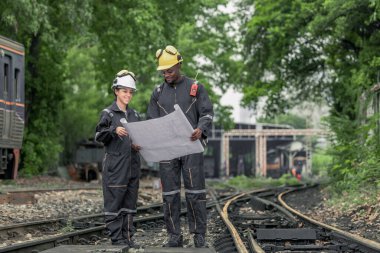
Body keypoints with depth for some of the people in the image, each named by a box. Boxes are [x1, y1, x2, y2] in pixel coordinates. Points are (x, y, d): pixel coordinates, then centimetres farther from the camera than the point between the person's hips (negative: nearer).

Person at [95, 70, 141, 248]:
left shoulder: (134, 115, 15)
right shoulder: (108, 113, -2)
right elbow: (99, 136, -9)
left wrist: (139, 145, 2)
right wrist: (114, 131, -25)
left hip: (132, 164, 6)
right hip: (115, 164, -6)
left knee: (130, 201, 8)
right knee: (114, 201, -4)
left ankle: (127, 236, 14)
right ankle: (116, 237, 0)